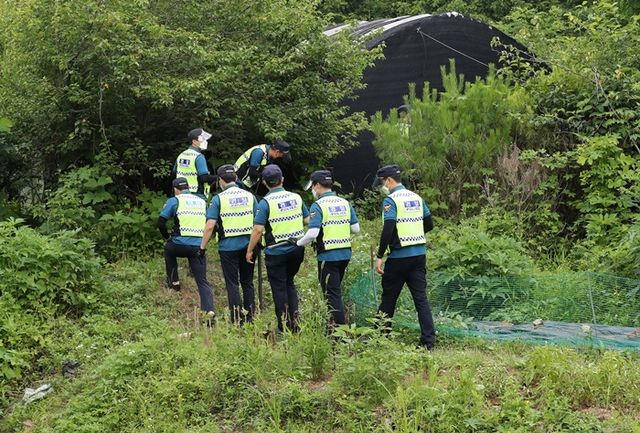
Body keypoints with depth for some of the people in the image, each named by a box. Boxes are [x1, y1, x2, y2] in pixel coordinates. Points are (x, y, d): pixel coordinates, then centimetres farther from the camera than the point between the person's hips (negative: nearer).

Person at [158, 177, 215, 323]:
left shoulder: (174, 201, 5)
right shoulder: (202, 202, 18)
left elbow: (161, 223, 0)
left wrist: (167, 237, 17)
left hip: (181, 245, -3)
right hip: (199, 247, 3)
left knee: (168, 248, 34)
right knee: (202, 281, 4)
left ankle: (173, 281, 34)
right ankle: (209, 310, -14)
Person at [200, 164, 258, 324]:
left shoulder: (218, 199, -7)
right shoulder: (249, 196, 4)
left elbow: (210, 226, -13)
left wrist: (203, 246, -4)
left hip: (228, 246, -3)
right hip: (248, 244, 4)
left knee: (232, 284, 3)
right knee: (248, 282, 14)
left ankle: (238, 321, 2)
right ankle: (250, 318, 17)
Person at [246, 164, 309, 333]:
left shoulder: (266, 202, -14)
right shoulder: (296, 197, 1)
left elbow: (258, 230, -17)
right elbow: (308, 220, 9)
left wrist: (250, 250, -7)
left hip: (276, 251, -5)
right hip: (297, 249, 5)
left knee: (279, 287, 6)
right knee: (289, 283, 21)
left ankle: (284, 327, 10)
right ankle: (294, 321, 11)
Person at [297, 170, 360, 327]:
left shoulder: (318, 205, -13)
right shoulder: (345, 203, 6)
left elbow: (312, 233, -21)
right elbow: (356, 228, 7)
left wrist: (299, 243, -4)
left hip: (328, 256, -7)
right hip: (345, 253, 7)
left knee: (332, 292, 1)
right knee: (335, 289, 21)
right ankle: (334, 322, 30)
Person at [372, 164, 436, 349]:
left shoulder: (391, 200, -12)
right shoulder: (417, 198, 10)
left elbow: (388, 231, -20)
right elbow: (429, 225, 15)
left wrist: (379, 256, -15)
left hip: (399, 257, -6)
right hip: (419, 255, 6)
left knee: (389, 298, 8)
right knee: (421, 297, 4)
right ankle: (429, 340, -1)